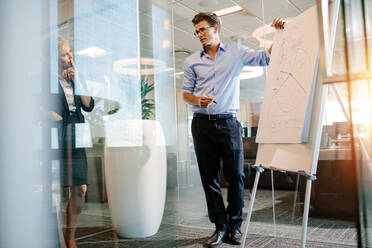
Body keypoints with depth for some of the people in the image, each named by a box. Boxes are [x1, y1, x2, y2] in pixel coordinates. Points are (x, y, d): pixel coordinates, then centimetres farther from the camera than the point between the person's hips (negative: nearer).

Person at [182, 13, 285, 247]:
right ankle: (220, 226, 16)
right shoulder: (192, 61, 13)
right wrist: (197, 100, -7)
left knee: (235, 175, 0)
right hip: (202, 124, 2)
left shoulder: (236, 52, 9)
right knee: (209, 177, 4)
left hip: (229, 123, -2)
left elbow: (267, 57, 7)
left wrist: (279, 34, -6)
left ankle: (235, 225, 16)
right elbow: (186, 91, 14)